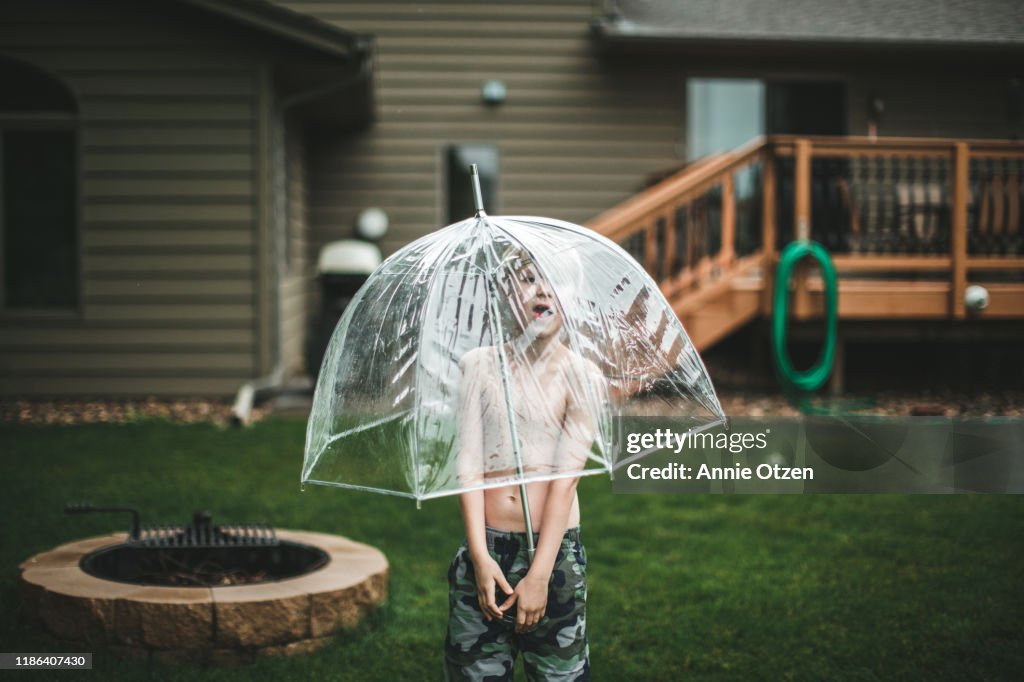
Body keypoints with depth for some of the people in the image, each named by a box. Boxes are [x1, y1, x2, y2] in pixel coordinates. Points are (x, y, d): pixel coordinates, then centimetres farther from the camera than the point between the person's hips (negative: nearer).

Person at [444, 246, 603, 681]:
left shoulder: (580, 376, -2)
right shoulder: (480, 365, 2)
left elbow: (565, 478, -9)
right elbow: (468, 465, -3)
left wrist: (539, 573, -15)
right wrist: (480, 556, -12)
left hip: (554, 549, -1)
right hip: (485, 549, 1)